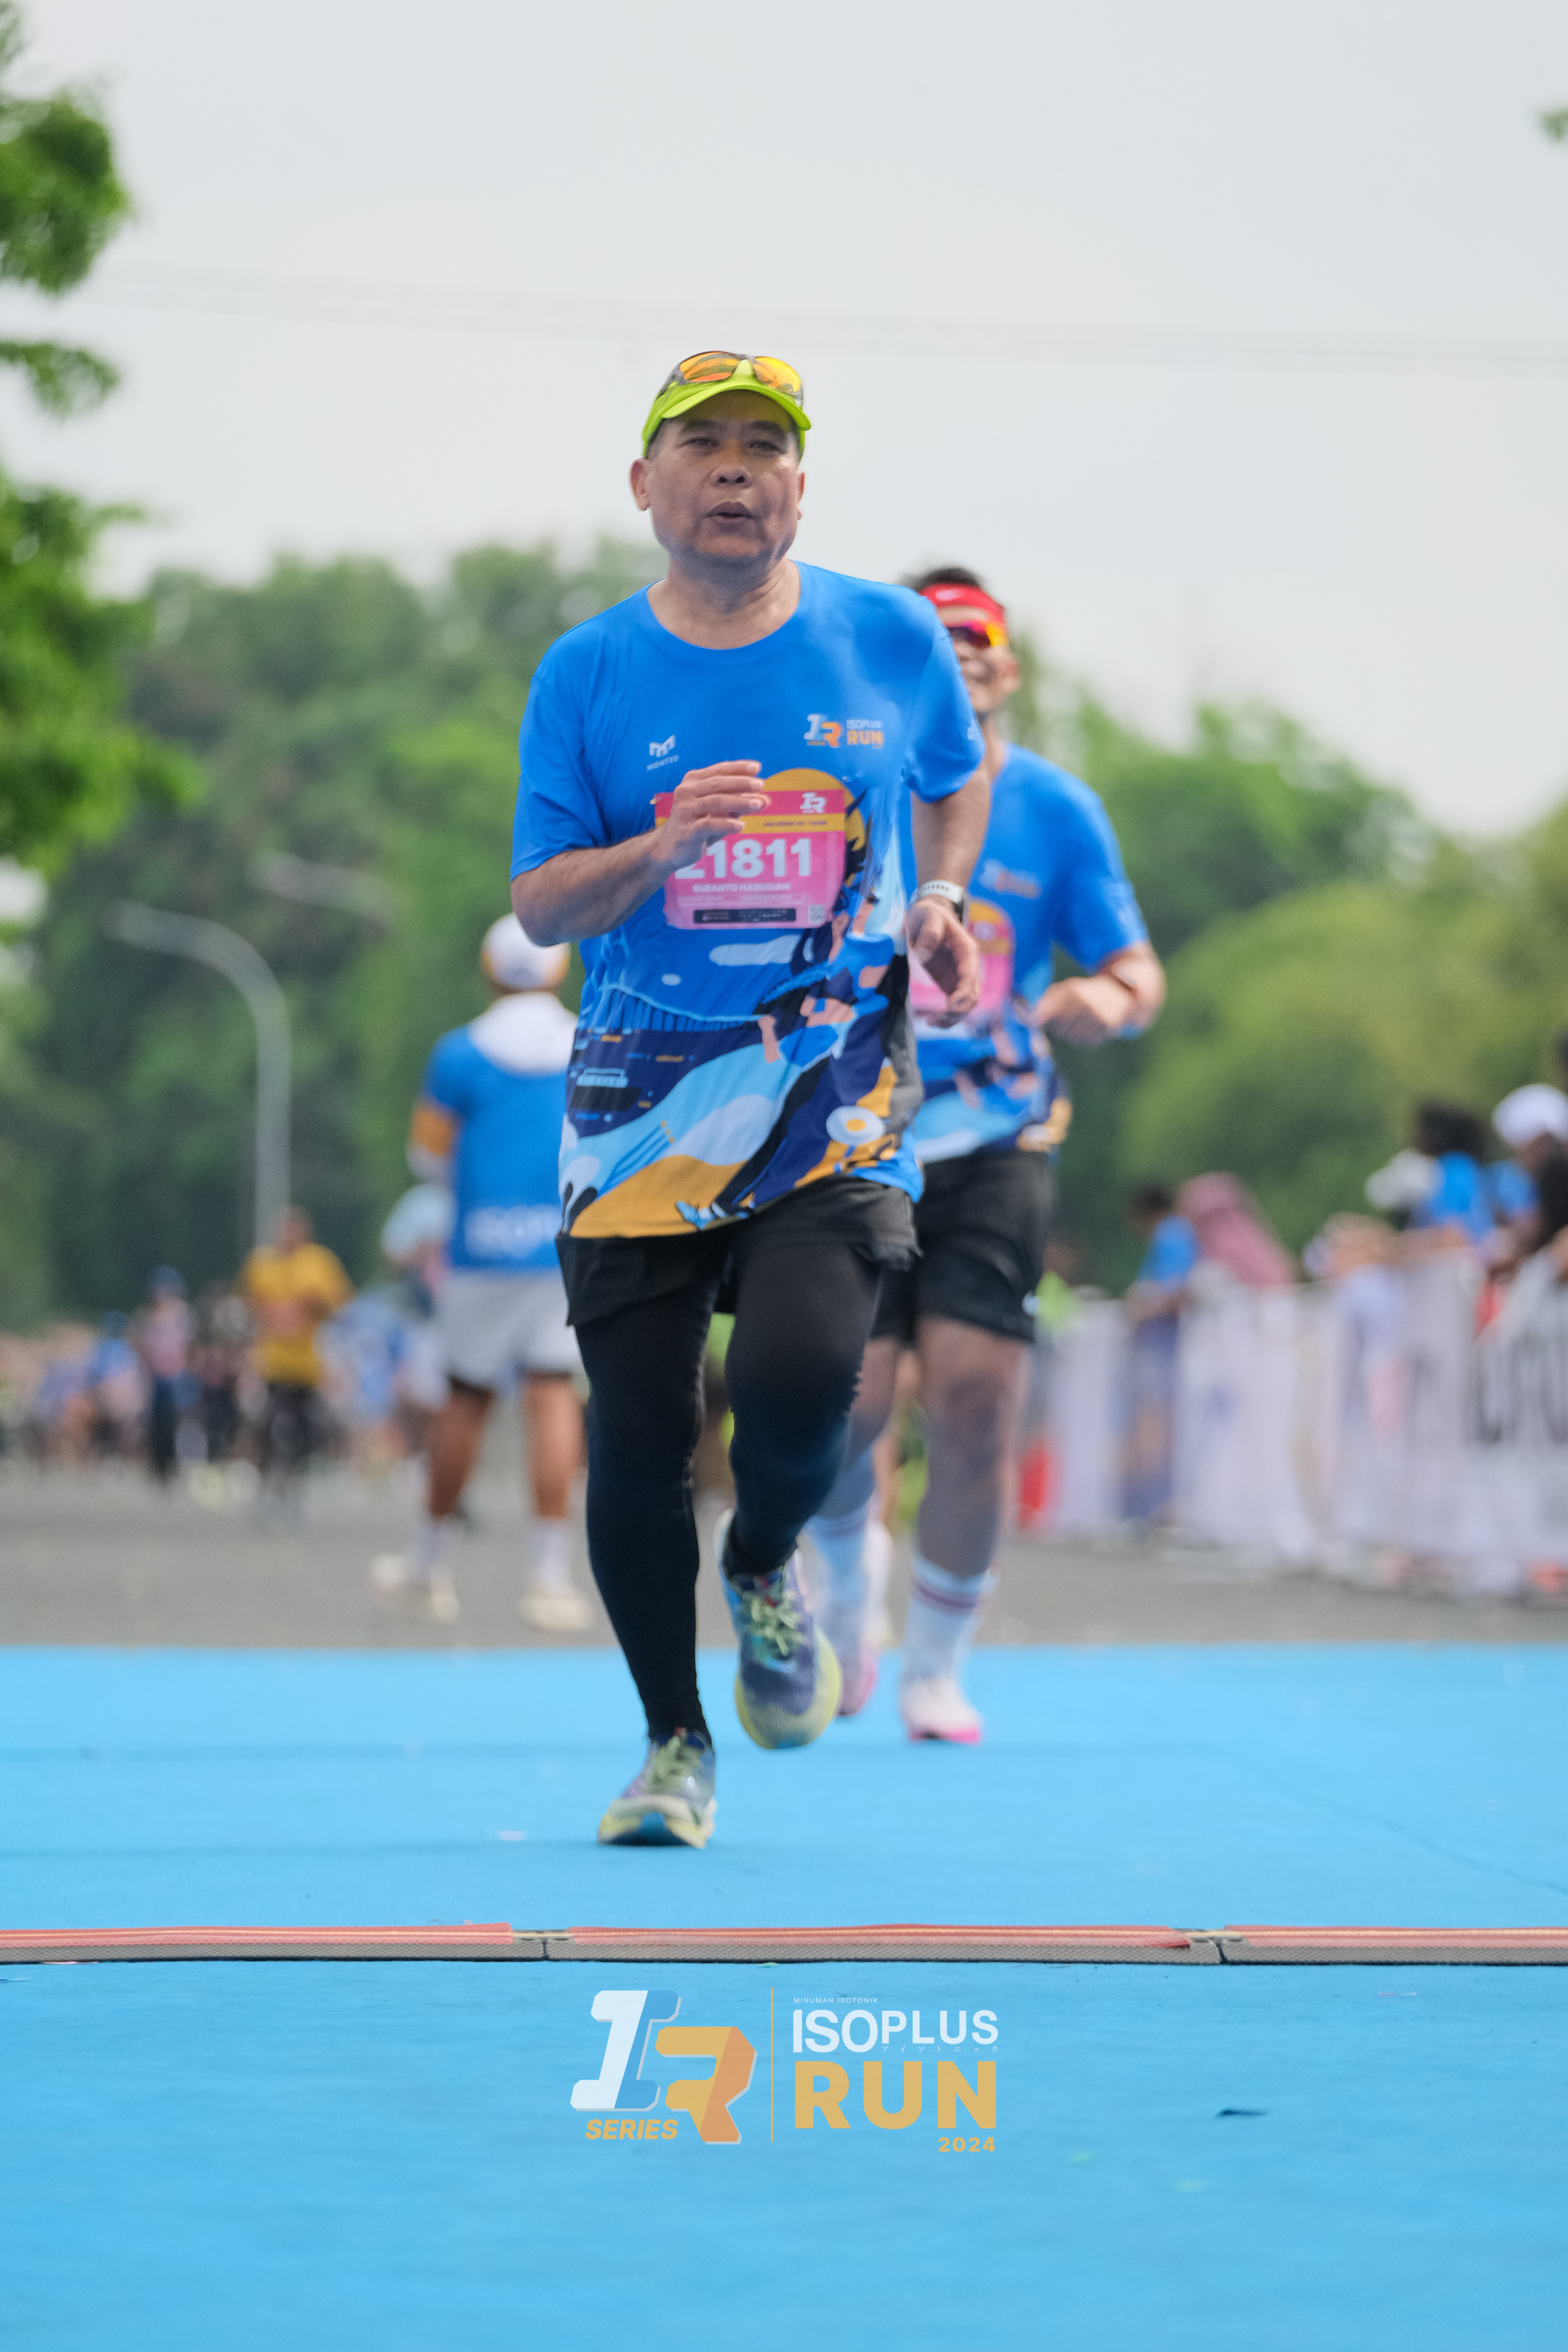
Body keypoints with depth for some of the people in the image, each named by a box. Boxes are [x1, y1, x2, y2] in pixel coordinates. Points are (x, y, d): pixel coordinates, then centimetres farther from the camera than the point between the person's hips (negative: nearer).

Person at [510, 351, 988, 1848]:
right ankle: (675, 1743, 18)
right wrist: (660, 851, -17)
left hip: (838, 1084, -1)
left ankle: (764, 1570, 13)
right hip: (642, 1093, 1)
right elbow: (540, 905, 2)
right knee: (636, 1433, -3)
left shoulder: (893, 639, 5)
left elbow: (955, 780, 25)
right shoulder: (587, 674, 3)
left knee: (797, 1375, -23)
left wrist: (938, 901, 6)